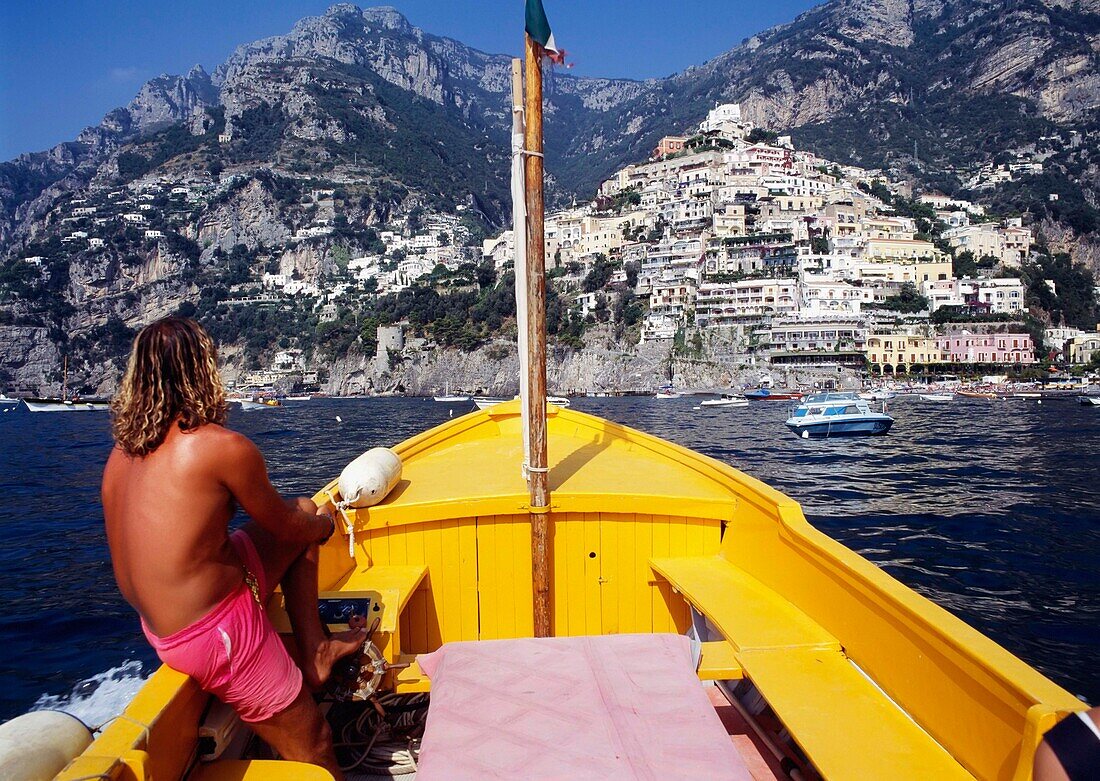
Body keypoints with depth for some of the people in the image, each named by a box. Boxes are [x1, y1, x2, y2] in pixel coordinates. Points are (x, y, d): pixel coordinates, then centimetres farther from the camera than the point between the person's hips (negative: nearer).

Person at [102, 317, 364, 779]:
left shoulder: (122, 452, 3)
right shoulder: (222, 446, -20)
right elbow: (286, 527, -6)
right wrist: (322, 524, 18)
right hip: (215, 635, -8)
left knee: (302, 511, 18)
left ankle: (314, 653, 20)